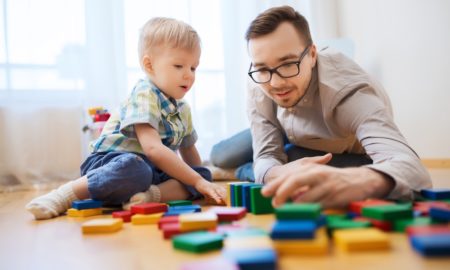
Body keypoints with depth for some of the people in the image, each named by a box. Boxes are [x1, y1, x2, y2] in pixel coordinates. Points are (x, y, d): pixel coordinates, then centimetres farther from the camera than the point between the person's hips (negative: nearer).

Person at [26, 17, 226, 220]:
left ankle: (153, 194, -33)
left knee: (204, 174, -9)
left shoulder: (183, 110, 14)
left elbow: (188, 152, 26)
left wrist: (202, 181, 17)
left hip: (154, 170, 8)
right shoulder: (144, 96, -13)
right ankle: (64, 195, -20)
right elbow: (153, 148, -26)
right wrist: (196, 181, -26)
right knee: (133, 167, -41)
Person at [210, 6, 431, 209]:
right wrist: (279, 174, -55)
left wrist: (365, 180, -83)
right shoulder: (258, 84, -30)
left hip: (352, 157, -3)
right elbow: (266, 158, -28)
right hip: (297, 142, 4)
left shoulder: (346, 89, -44)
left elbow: (413, 169, -57)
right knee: (219, 157, 4)